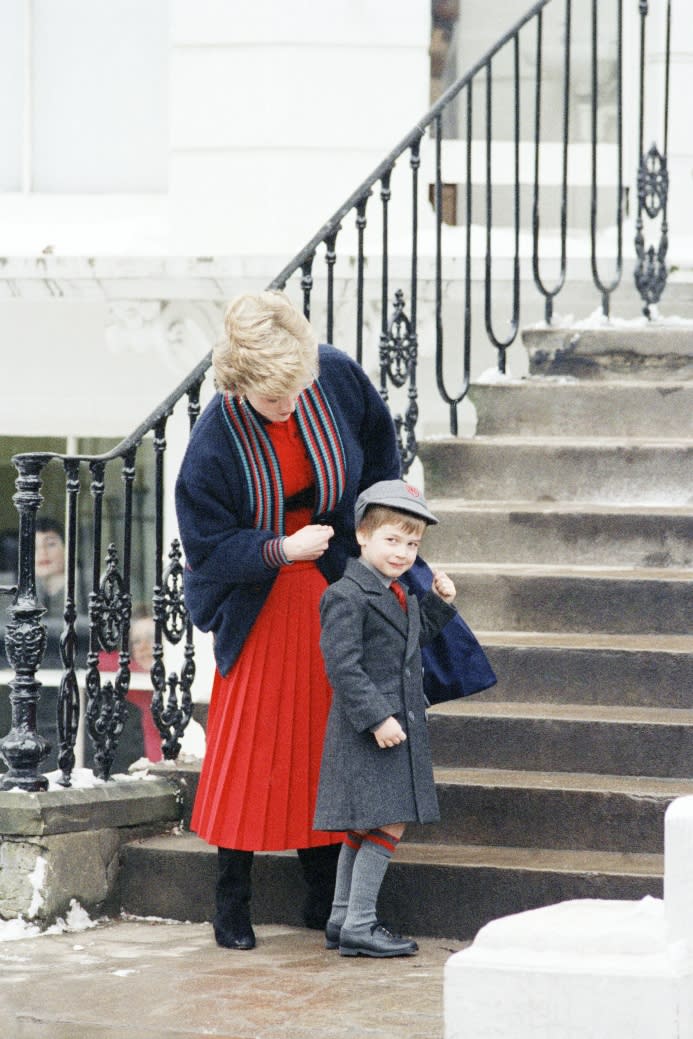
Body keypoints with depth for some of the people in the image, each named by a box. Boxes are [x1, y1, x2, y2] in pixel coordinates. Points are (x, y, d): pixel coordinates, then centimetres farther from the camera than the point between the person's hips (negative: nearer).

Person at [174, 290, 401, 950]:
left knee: (325, 734, 7)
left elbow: (377, 436, 8)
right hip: (256, 601, -3)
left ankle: (323, 898, 16)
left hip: (332, 585, 3)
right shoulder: (215, 440, -25)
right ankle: (231, 902, 9)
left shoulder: (336, 375, -15)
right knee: (250, 740, -1)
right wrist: (281, 548, -28)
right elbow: (206, 543, -17)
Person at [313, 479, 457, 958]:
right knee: (387, 826, -11)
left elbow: (413, 639, 26)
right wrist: (377, 718, -25)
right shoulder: (347, 596, -16)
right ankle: (359, 926, -6)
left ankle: (342, 920, 22)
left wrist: (440, 602, 13)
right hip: (366, 734, -10)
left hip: (399, 728, 10)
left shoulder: (399, 595, 13)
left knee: (364, 827, 15)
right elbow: (343, 666, -20)